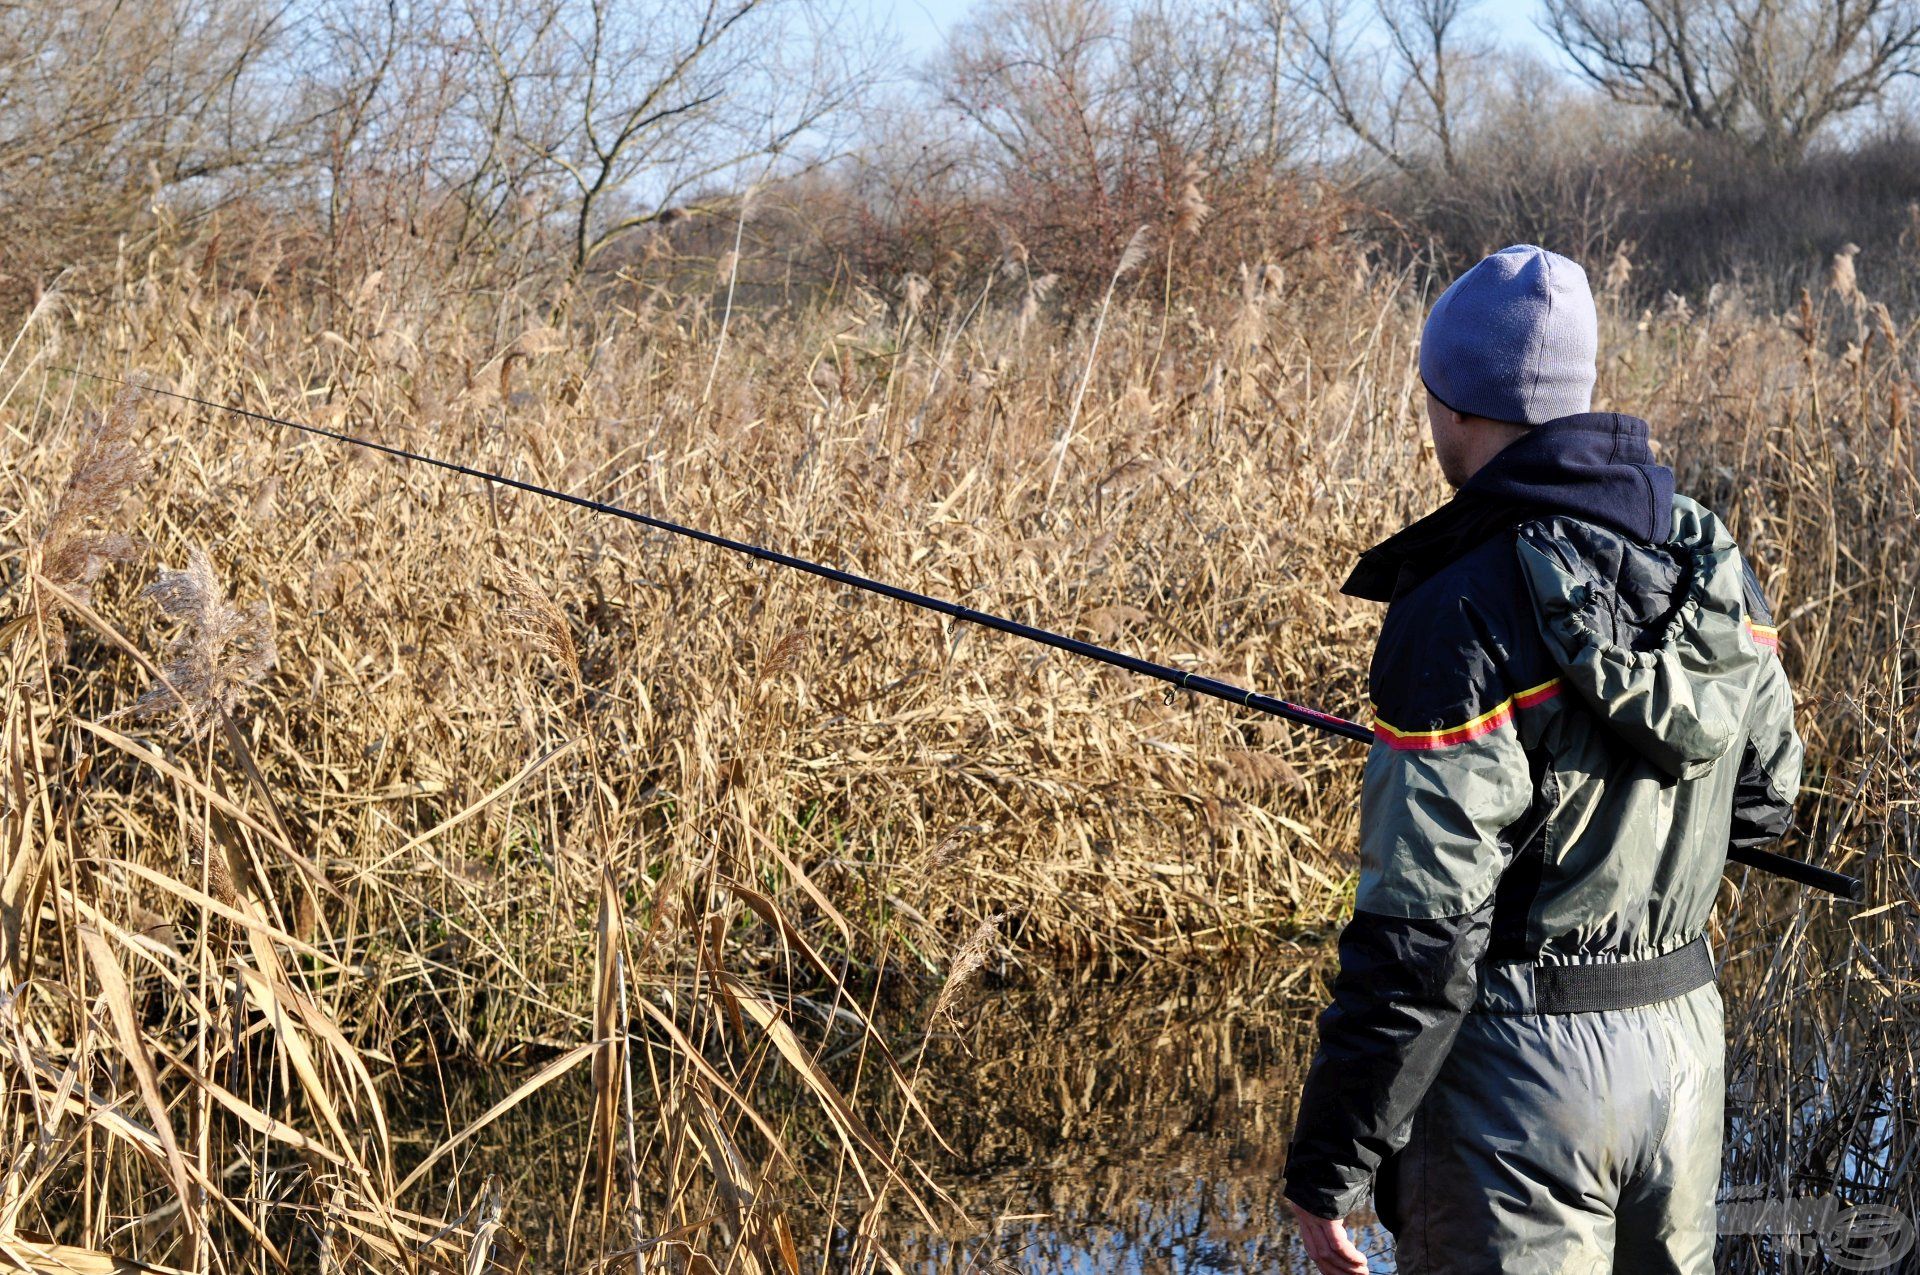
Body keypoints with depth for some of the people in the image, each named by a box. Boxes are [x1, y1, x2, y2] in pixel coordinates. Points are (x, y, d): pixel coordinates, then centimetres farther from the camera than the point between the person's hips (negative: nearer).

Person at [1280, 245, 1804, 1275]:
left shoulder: (1461, 613, -20)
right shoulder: (1711, 562, 2)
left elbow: (1417, 933, -22)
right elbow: (1762, 795, 17)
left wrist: (1325, 1170, -15)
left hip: (1519, 1062, -7)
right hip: (1682, 1035, 7)